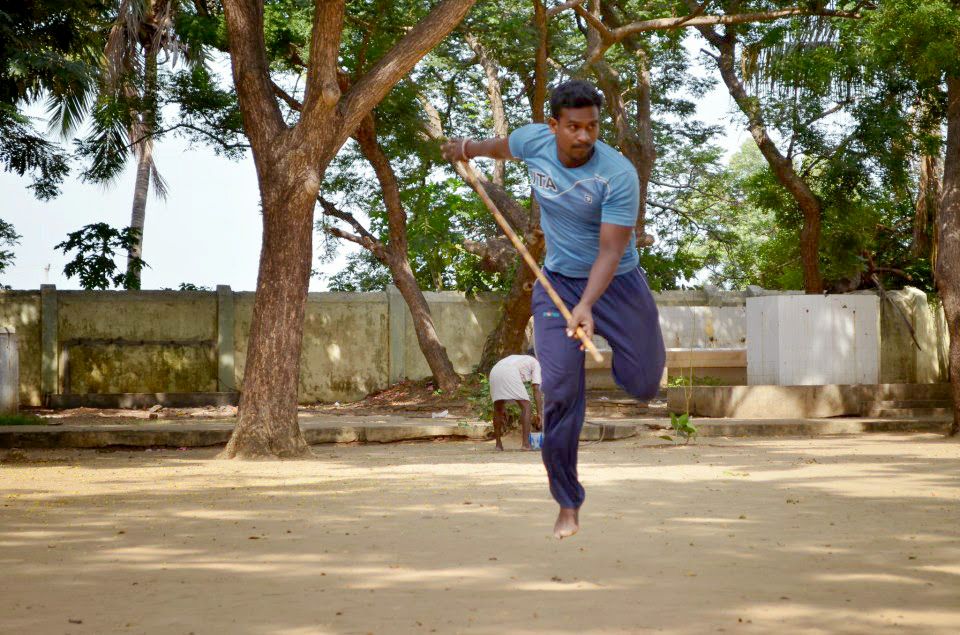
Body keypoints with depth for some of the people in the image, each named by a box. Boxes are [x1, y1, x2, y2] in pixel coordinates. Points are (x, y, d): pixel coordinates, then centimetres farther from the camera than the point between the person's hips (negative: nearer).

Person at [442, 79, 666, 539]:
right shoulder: (533, 141, -12)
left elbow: (611, 250, -28)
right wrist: (468, 148, 26)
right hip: (558, 281, 2)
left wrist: (586, 305, -39)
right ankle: (568, 504, 1)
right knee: (560, 391, -10)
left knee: (644, 385, -1)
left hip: (617, 282, -2)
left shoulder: (619, 175, -24)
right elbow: (503, 146, 14)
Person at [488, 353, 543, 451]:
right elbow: (536, 390, 13)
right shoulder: (535, 363, 24)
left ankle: (498, 444, 21)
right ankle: (525, 443, -4)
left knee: (498, 408, 20)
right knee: (526, 406, 4)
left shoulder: (517, 359, 41)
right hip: (509, 374, -6)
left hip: (494, 372, 6)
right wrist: (539, 414, 12)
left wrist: (503, 408, 38)